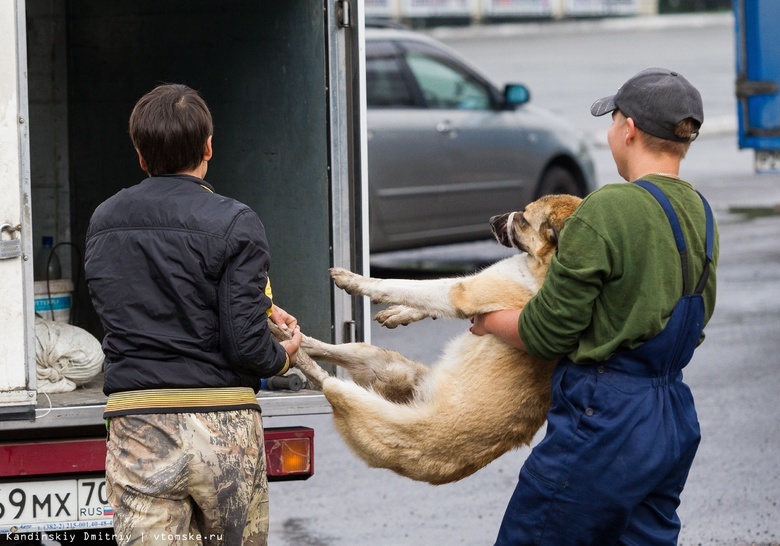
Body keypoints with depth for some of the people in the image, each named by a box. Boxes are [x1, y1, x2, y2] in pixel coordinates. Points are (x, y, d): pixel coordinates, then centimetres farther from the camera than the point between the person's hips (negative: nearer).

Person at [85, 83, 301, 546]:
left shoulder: (103, 223, 10)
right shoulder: (234, 224, -8)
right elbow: (246, 343, -13)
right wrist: (283, 355, 11)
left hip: (135, 427, 3)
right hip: (221, 422, -3)